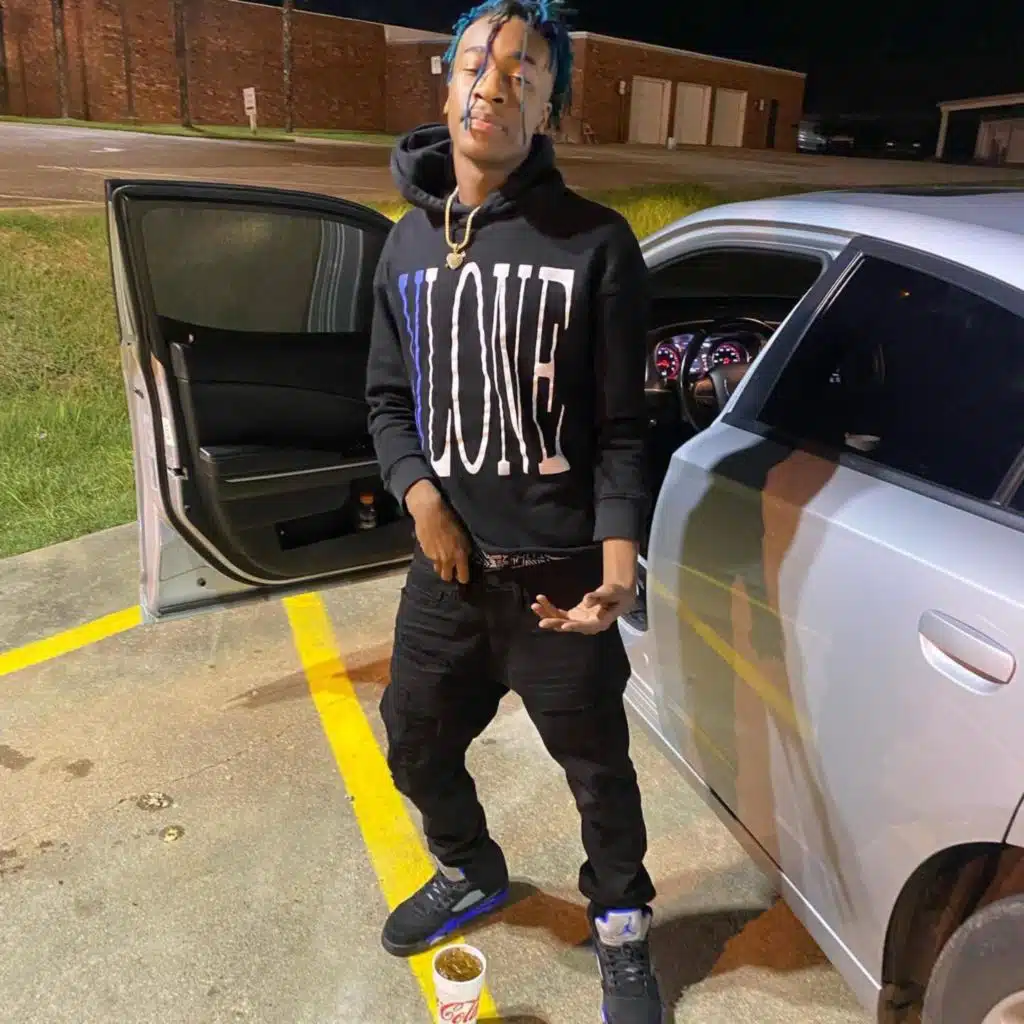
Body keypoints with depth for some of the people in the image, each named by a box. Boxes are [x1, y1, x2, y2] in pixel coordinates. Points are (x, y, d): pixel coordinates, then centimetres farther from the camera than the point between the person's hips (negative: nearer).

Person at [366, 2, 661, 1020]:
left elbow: (620, 427, -7)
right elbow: (387, 397, 10)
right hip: (445, 566, 5)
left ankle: (621, 929, 43)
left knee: (598, 767, 12)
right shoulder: (410, 240, 6)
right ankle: (470, 873, 52)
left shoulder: (595, 244, -8)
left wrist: (618, 552, -20)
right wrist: (420, 492, -8)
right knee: (416, 746, 21)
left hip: (558, 572, -4)